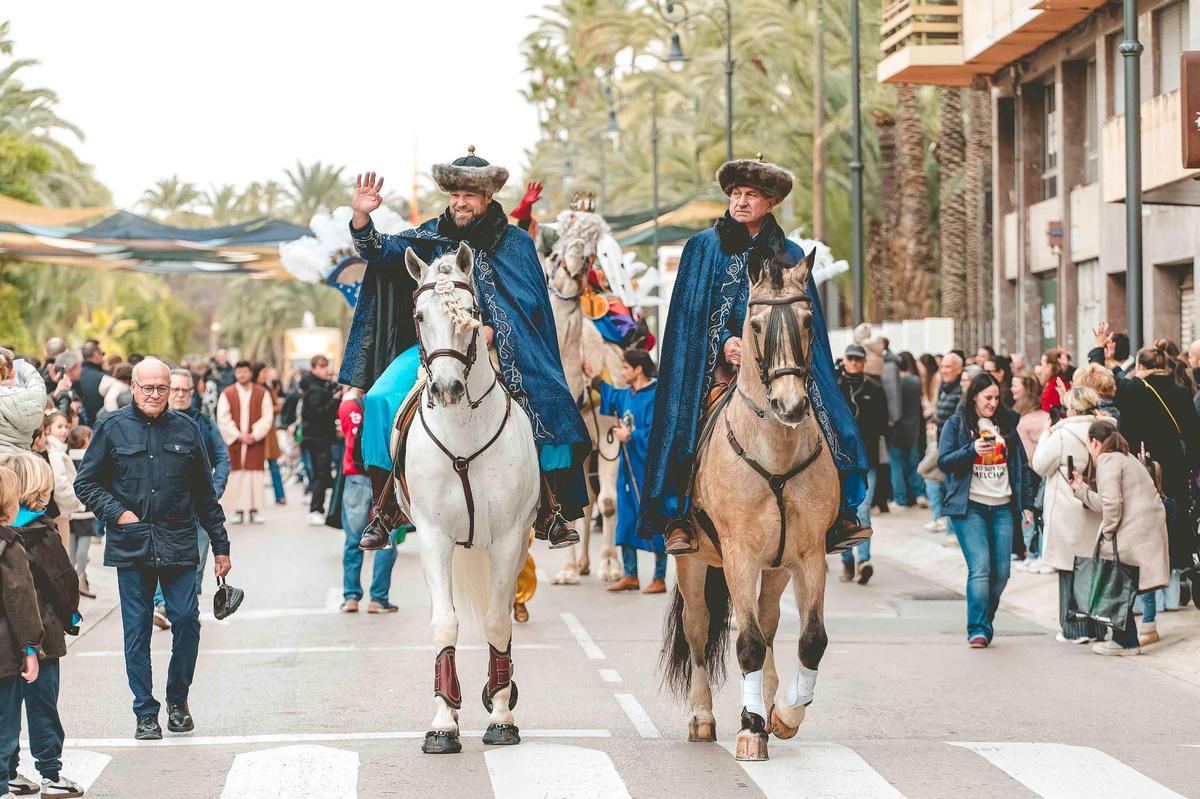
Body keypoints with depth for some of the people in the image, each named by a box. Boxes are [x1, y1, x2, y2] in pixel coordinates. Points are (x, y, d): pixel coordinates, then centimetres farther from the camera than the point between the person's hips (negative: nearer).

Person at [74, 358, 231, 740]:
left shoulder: (186, 429, 7)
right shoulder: (112, 428, 3)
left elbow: (205, 493, 12)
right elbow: (86, 483, 6)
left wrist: (220, 546, 13)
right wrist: (117, 512, -8)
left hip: (178, 545, 1)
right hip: (131, 547, -1)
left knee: (186, 619, -6)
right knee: (137, 629, 2)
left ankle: (178, 699, 15)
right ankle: (145, 713, 11)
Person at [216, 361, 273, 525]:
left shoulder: (262, 394, 5)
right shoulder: (227, 394, 4)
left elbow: (267, 417, 0)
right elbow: (223, 419, -2)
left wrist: (255, 434, -12)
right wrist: (238, 435, -11)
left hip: (255, 442, 0)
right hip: (234, 442, 0)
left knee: (255, 475, -2)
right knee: (236, 476, -2)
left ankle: (253, 510, 3)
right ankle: (239, 511, 2)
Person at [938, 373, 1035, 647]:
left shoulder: (1006, 424, 14)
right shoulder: (956, 424, 3)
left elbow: (1021, 465, 17)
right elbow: (944, 462, -5)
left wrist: (1027, 503, 11)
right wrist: (973, 450, -19)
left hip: (1003, 508, 4)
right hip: (970, 508, -4)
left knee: (1001, 572, 1)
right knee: (980, 568, -15)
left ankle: (985, 622, 17)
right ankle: (978, 629, -14)